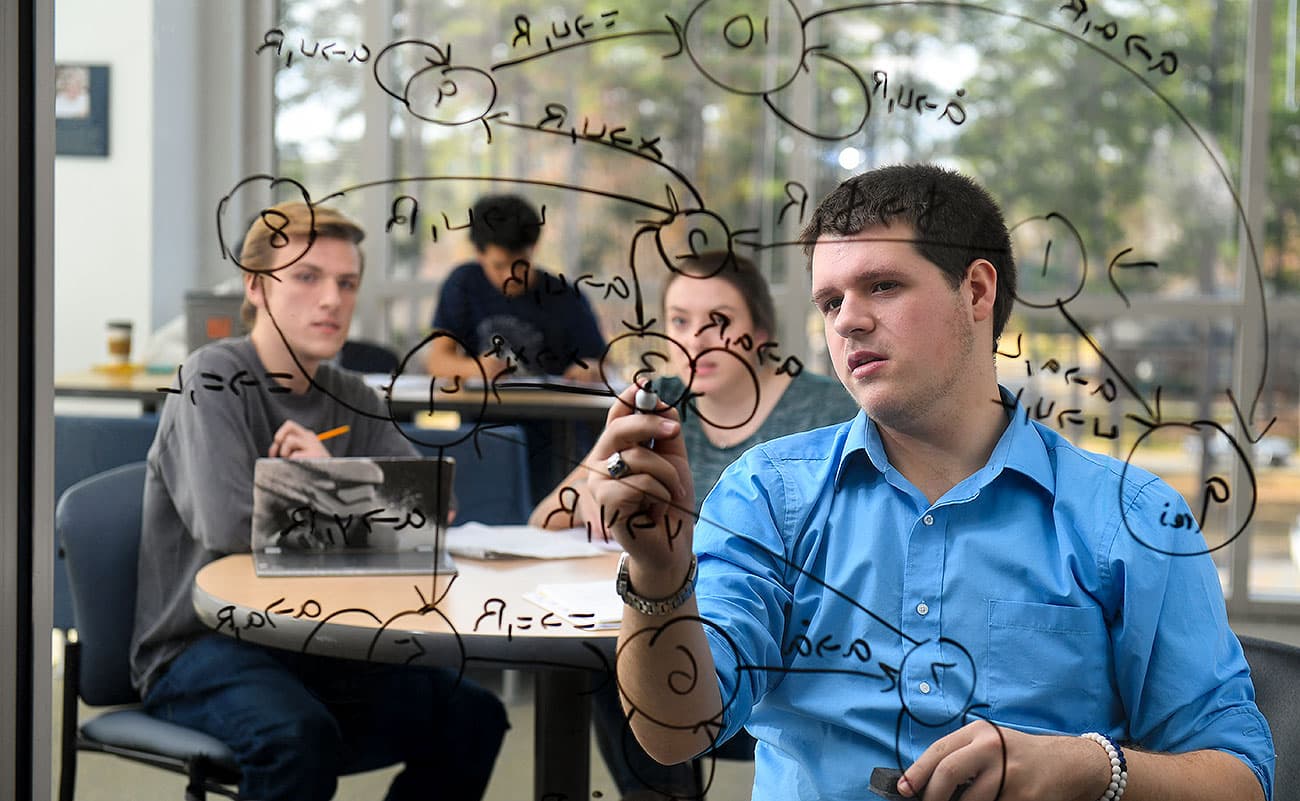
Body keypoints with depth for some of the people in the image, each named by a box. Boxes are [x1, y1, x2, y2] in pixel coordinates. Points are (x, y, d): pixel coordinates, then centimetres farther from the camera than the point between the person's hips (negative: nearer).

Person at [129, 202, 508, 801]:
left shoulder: (350, 399, 9)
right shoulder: (214, 378, -11)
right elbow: (228, 527, -25)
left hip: (309, 645, 6)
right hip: (197, 648, -6)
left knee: (472, 716, -10)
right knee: (299, 736, -35)